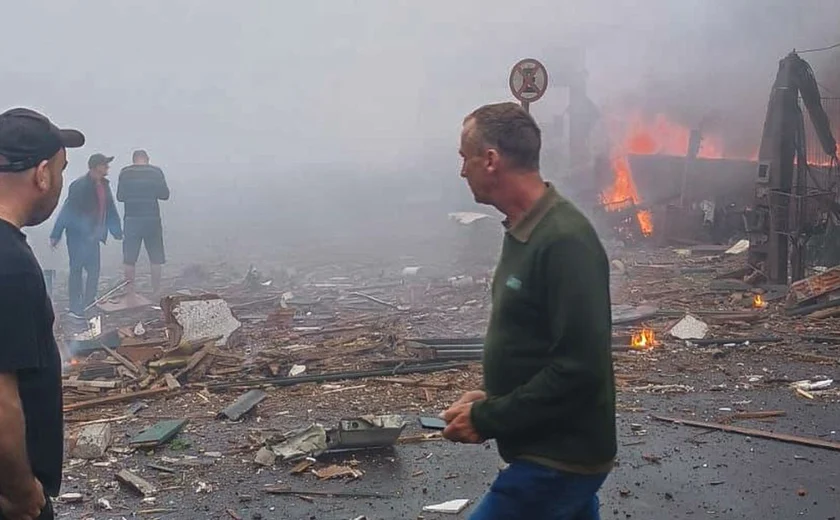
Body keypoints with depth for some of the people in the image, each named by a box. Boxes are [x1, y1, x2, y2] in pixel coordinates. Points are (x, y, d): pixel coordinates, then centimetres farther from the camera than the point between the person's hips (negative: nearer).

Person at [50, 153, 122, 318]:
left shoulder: (104, 185, 5)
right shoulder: (79, 186, -17)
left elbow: (110, 210, 11)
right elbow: (67, 211, -16)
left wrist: (117, 232, 11)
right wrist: (56, 235, -14)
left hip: (93, 236, 7)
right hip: (78, 235, -7)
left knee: (94, 271, 10)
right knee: (77, 270, 0)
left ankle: (89, 305, 22)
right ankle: (76, 309, 8)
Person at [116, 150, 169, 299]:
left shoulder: (125, 173, -1)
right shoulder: (156, 172, -3)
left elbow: (120, 196, 2)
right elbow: (165, 194, -1)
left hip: (132, 219, 0)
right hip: (152, 219, 0)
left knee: (129, 259, 8)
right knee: (156, 258, 10)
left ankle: (130, 293, 10)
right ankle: (156, 292, 12)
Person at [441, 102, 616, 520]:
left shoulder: (564, 241, -23)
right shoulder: (525, 231, 8)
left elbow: (580, 368, -26)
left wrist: (487, 420, -19)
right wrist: (491, 399, 6)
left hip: (557, 461, -9)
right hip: (560, 452, 9)